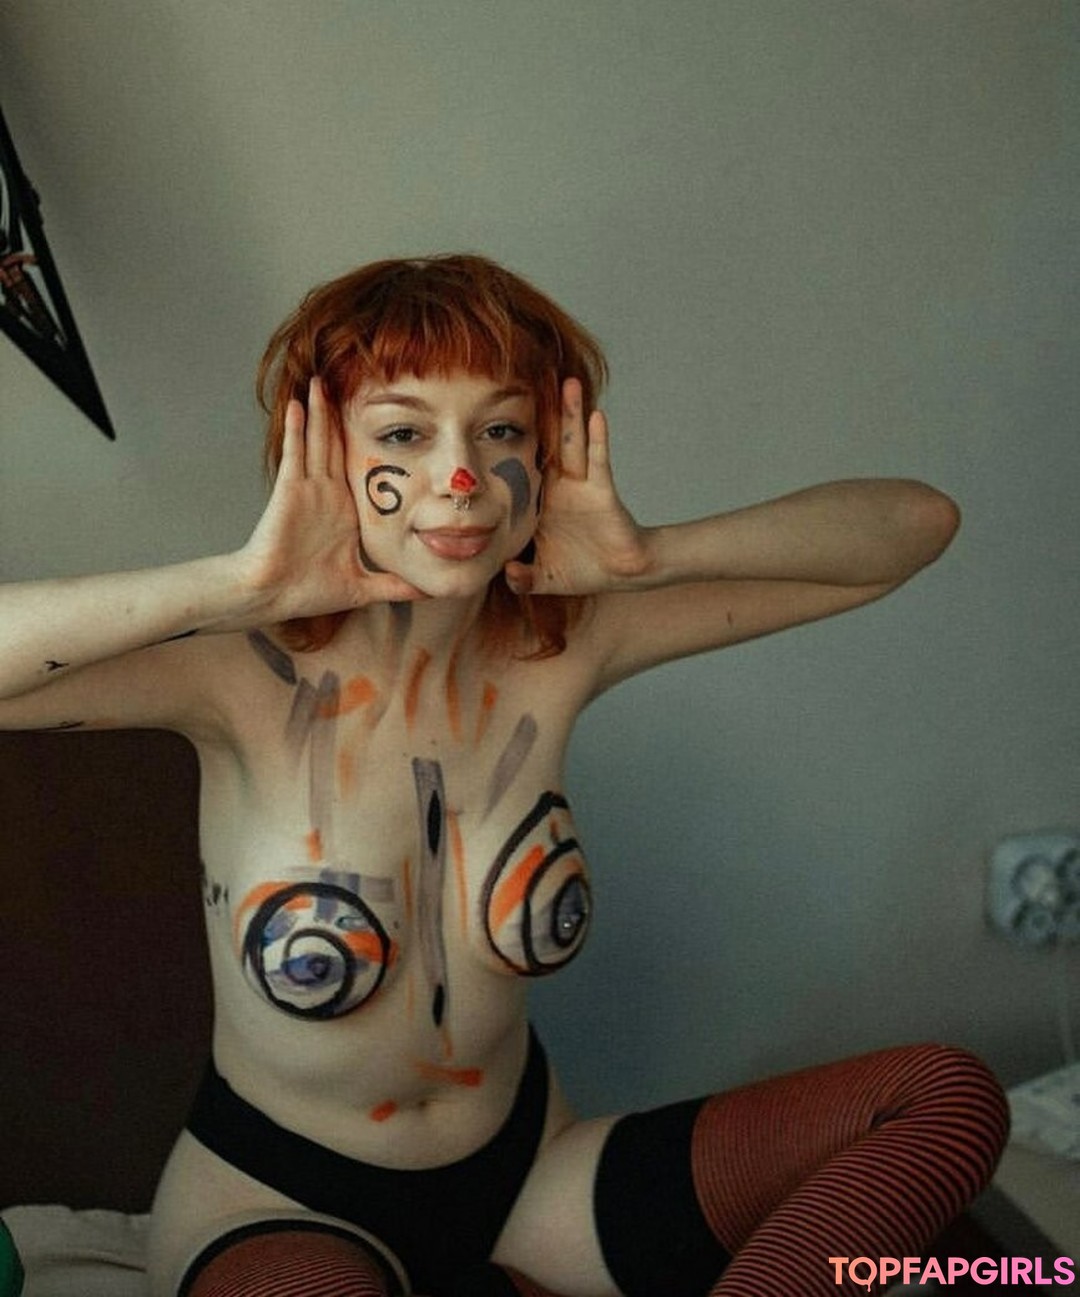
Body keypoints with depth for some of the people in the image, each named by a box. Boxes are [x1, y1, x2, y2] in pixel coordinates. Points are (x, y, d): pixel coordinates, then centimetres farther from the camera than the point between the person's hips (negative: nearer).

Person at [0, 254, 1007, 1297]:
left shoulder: (559, 646, -9)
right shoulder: (246, 674, -18)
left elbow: (919, 523, -8)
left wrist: (650, 555, -21)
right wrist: (239, 584, -33)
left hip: (526, 1168, 5)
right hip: (274, 1207, -4)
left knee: (950, 1096, -8)